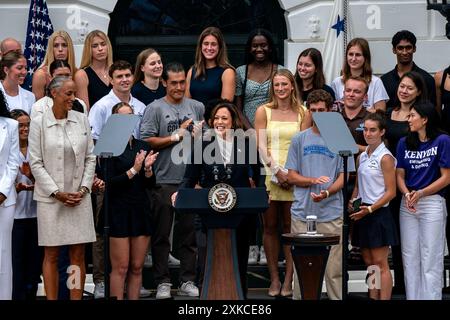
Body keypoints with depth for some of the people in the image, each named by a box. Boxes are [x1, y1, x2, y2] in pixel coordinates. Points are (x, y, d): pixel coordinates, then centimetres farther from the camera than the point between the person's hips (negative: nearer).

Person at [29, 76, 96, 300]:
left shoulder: (82, 120, 6)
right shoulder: (39, 123, -3)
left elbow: (90, 158, 9)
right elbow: (35, 163, -4)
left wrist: (83, 189, -3)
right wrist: (57, 193, -10)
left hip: (79, 198, 3)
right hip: (50, 198, -3)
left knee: (78, 255, 4)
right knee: (51, 256, 2)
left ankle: (77, 298, 9)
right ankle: (51, 298, 7)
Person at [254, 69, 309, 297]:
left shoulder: (301, 113, 7)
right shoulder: (263, 111, 6)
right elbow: (261, 146, 0)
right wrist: (277, 170, -12)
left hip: (294, 175, 0)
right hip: (268, 174, 0)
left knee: (290, 227, 1)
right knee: (270, 227, 3)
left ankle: (288, 279, 5)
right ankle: (274, 278, 9)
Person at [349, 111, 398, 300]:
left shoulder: (385, 158, -10)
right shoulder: (362, 157, 12)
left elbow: (391, 192, -12)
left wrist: (369, 209, -18)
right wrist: (352, 203, 2)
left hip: (378, 213, -7)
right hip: (362, 213, 7)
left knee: (380, 264, -5)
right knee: (369, 263, 10)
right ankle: (373, 298, 14)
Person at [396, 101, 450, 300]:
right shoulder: (404, 143, 9)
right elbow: (400, 175, 8)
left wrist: (420, 193, -14)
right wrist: (407, 194, -11)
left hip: (432, 203, -5)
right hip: (407, 206, 5)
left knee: (431, 260, -2)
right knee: (410, 258, 8)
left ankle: (431, 297, 3)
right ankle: (412, 297, 15)